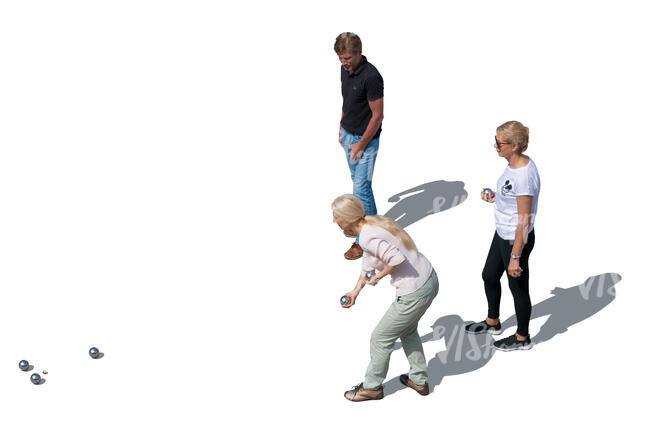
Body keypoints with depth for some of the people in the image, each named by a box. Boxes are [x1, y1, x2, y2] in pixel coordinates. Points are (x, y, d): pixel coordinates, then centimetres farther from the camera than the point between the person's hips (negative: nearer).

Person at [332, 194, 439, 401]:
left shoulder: (368, 237, -23)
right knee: (407, 330, 31)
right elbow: (369, 262, 19)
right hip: (430, 280, 9)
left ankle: (372, 387, 32)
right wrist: (355, 291, 24)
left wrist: (379, 276, -15)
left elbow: (397, 259, -34)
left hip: (414, 294, -9)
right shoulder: (373, 222, 7)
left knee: (380, 338, 11)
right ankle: (419, 380, 45)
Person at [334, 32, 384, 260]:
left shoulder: (371, 77, -25)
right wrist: (341, 128, 17)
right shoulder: (345, 70, 1)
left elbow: (377, 116, -21)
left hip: (365, 139, -8)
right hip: (348, 135, 9)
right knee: (358, 182, 19)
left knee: (361, 188, -5)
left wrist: (361, 144, -17)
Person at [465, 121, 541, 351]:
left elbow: (524, 222, -26)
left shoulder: (524, 176, -30)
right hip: (502, 234, 10)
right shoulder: (515, 163, -1)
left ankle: (522, 338, 31)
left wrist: (515, 257, -22)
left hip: (517, 240, -10)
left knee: (518, 287, 10)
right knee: (489, 276, 25)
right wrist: (495, 197, 3)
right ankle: (492, 322, 48)